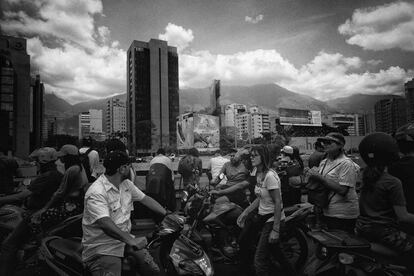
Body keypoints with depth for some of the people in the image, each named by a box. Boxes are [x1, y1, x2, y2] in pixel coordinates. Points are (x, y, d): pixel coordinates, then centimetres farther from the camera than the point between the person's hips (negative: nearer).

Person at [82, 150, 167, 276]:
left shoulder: (126, 184, 7)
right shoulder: (96, 192, -20)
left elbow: (145, 199, 14)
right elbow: (105, 223, -30)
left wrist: (168, 214, 10)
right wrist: (130, 241, -37)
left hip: (125, 238, 7)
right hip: (101, 248, -6)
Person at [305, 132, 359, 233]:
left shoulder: (346, 164, -14)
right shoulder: (323, 162, 10)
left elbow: (342, 190, -22)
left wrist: (320, 178, -21)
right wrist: (312, 175, -6)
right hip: (327, 212, 7)